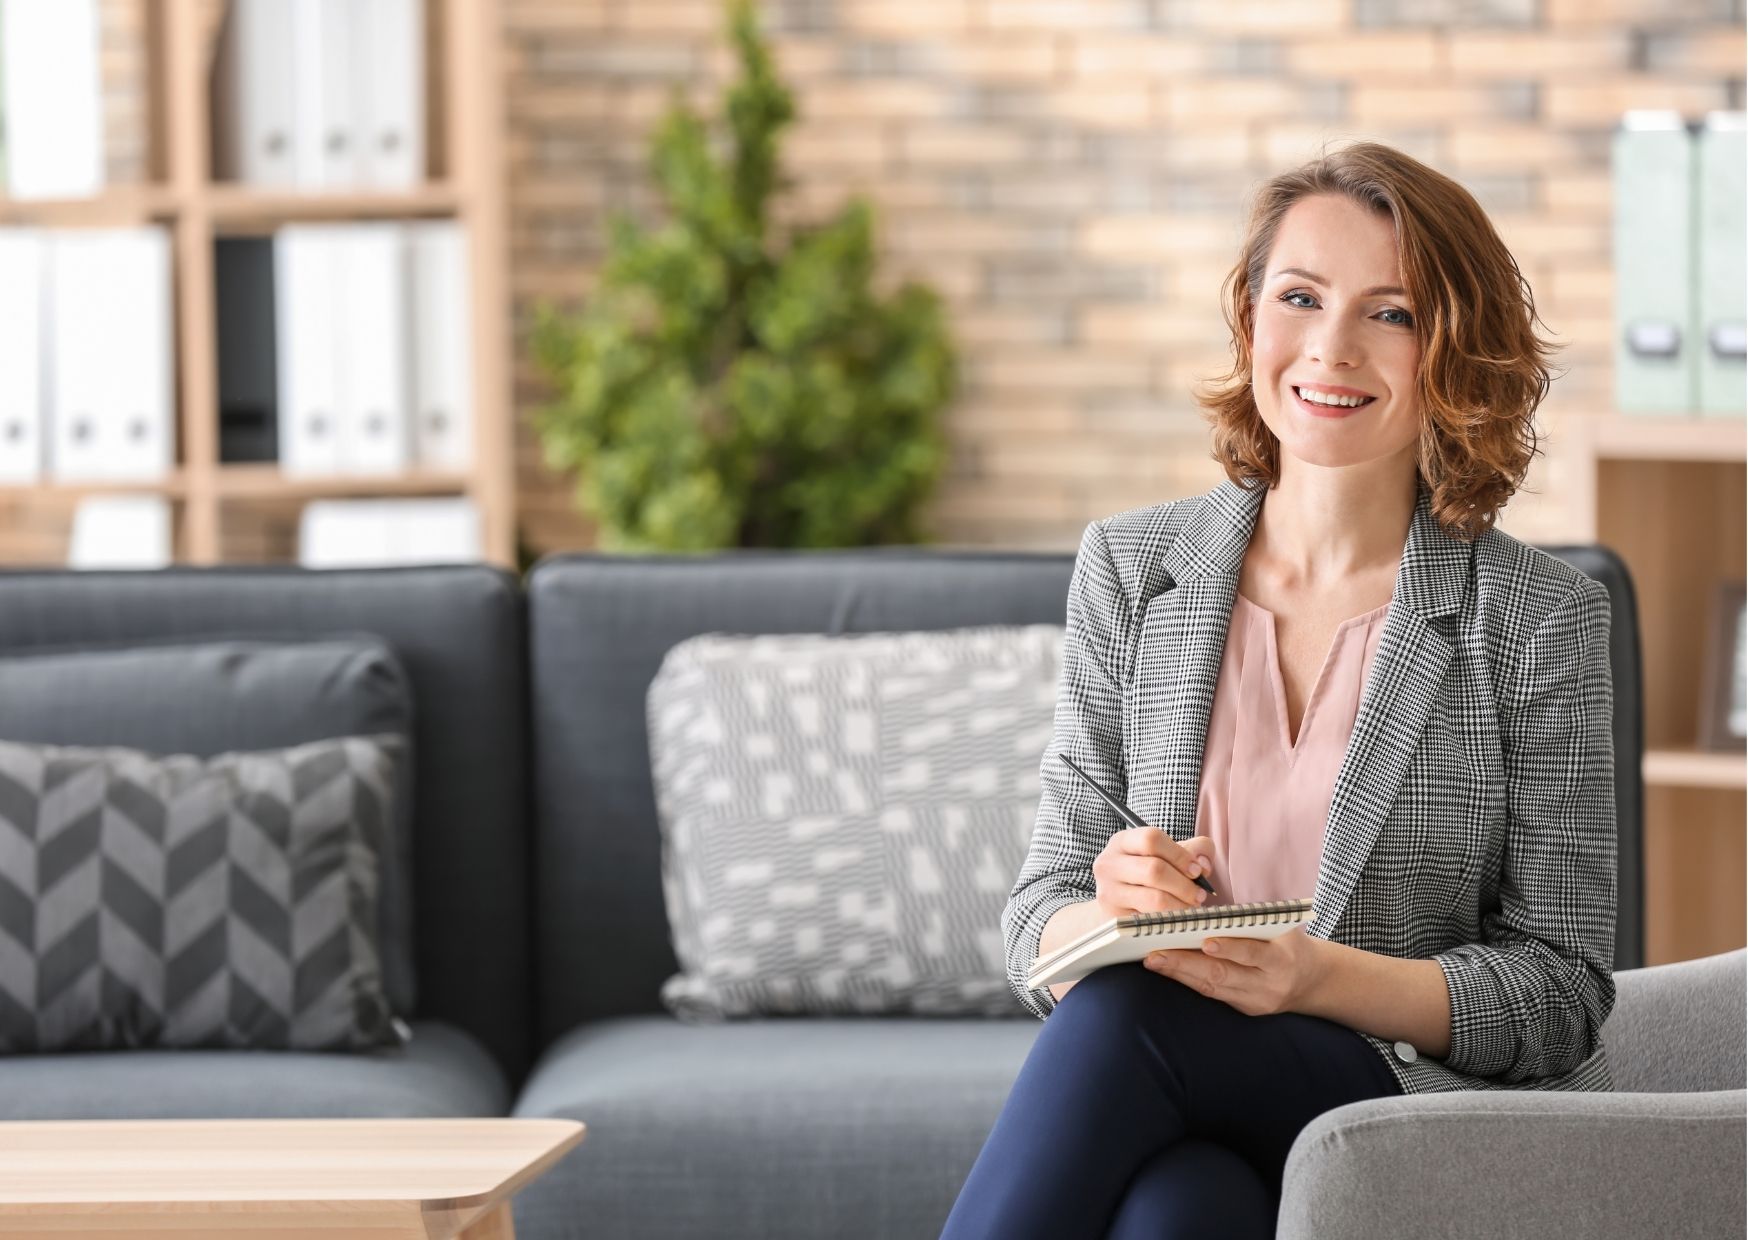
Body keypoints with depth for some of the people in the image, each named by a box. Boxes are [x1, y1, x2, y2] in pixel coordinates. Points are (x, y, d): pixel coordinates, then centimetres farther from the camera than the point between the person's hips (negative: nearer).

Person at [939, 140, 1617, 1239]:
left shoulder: (1540, 618, 1)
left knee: (1127, 1009, -33)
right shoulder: (1129, 569, 10)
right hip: (1187, 1122, 2)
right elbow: (1039, 925, 9)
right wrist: (1111, 913, -16)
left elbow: (1563, 991, -1)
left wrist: (1318, 976, -19)